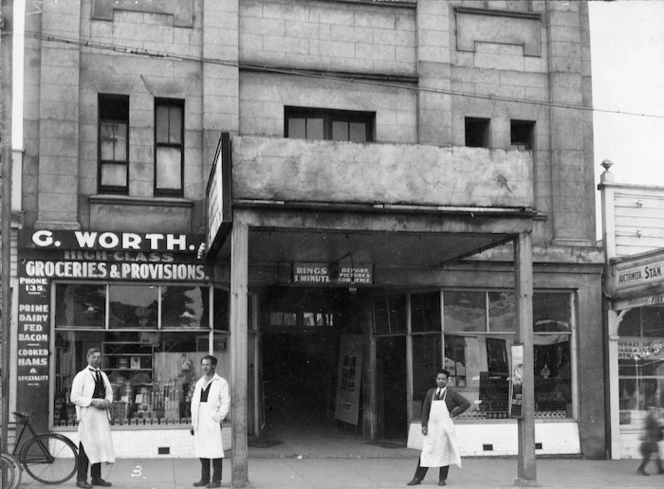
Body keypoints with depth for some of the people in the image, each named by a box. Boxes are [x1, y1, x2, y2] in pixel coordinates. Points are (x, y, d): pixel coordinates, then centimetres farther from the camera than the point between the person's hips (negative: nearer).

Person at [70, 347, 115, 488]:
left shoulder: (103, 375, 17)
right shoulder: (81, 376, -3)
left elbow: (109, 392, 24)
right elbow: (74, 397, -9)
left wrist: (107, 401, 1)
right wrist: (93, 402, -17)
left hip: (102, 414, 6)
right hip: (87, 414, -6)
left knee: (100, 444, 7)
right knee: (86, 447, -7)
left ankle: (96, 477, 15)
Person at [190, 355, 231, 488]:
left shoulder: (221, 383, -1)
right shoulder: (199, 383, 17)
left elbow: (226, 403, -6)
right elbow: (194, 402, 18)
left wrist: (218, 418, -13)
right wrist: (193, 422, 12)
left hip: (213, 422, -6)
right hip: (200, 423, 6)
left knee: (215, 451, -5)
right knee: (202, 452, 9)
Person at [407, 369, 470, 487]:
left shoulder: (452, 394, 0)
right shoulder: (430, 393, 10)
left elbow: (466, 403, -5)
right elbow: (425, 409, 11)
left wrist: (454, 413, -6)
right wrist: (424, 425, 2)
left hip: (445, 427, -3)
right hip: (432, 427, 3)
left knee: (444, 452, 2)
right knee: (426, 452, 2)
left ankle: (442, 479, 13)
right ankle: (418, 478, 6)